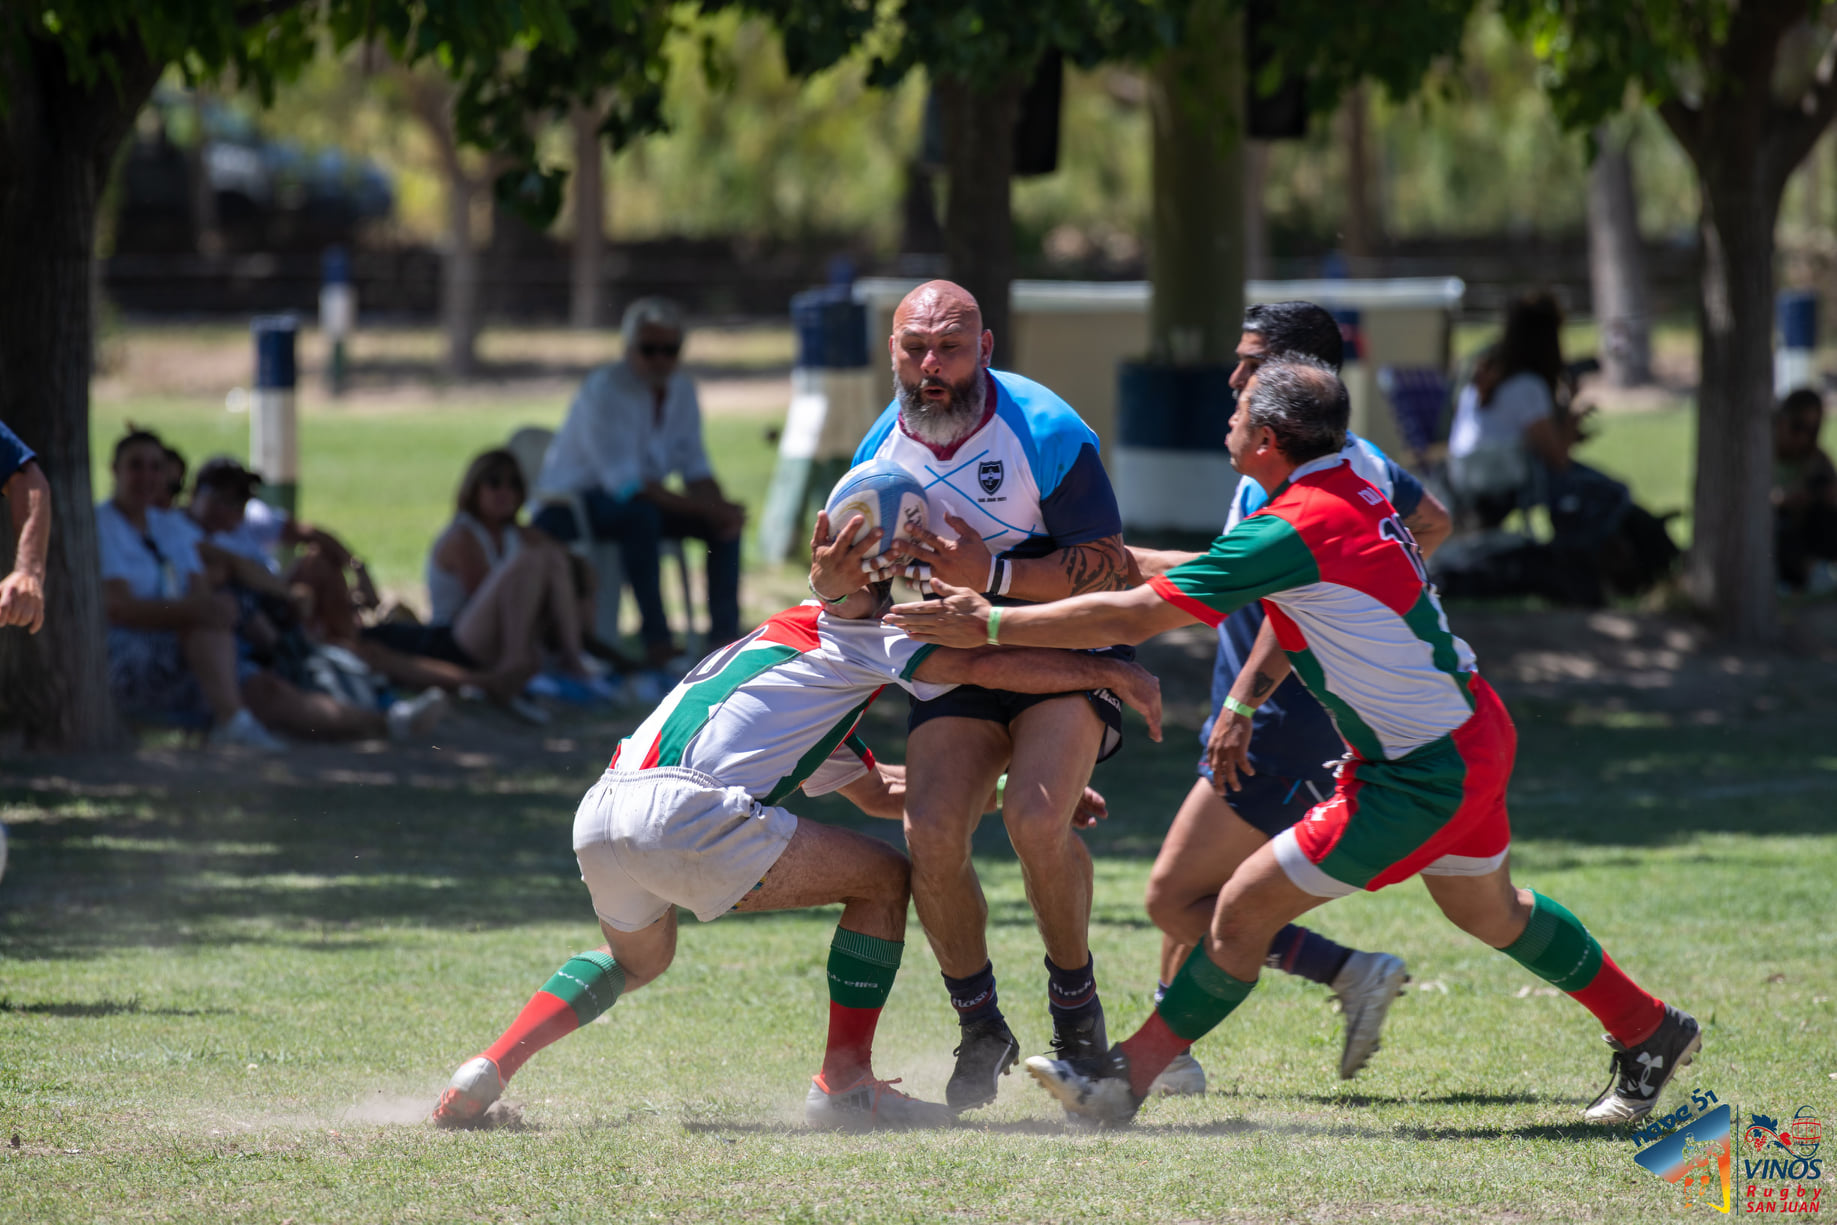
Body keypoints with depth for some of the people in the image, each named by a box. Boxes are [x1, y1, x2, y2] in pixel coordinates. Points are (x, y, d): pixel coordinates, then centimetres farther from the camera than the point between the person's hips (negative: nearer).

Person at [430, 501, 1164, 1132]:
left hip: (599, 816, 9)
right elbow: (982, 665, -2)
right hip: (685, 811, -9)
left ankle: (490, 1069, 17)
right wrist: (1109, 673, 7)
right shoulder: (855, 635, 10)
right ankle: (844, 1083, 4)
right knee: (883, 879, 6)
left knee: (636, 959, 37)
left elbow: (875, 792, 43)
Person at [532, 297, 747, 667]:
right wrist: (703, 508, -32)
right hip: (571, 504, -8)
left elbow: (696, 469, 2)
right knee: (641, 515, -38)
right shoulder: (604, 388, -22)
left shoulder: (682, 390, 3)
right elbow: (626, 483, -28)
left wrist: (721, 509, -22)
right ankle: (656, 643, -40)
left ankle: (725, 633, -12)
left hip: (636, 498, 8)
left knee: (726, 521, -9)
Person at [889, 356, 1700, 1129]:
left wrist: (990, 624, -19)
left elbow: (1134, 617, -24)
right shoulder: (1353, 488, 2)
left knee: (1247, 907, -6)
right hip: (1470, 735, 9)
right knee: (1488, 910, 30)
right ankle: (1649, 1030, 44)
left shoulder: (1295, 529, -25)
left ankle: (1127, 1078, 2)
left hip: (1423, 773, -9)